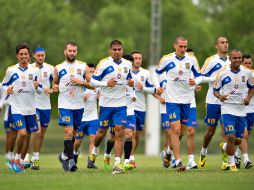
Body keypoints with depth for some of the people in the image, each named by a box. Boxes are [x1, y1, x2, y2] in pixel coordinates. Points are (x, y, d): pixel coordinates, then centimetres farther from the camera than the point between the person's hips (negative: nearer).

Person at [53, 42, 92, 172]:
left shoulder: (83, 66, 4)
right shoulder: (58, 68, 4)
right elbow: (55, 83, 16)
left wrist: (80, 82, -13)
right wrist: (54, 87, -7)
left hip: (79, 106, 2)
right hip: (65, 105, -2)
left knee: (73, 133, 12)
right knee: (68, 131, -15)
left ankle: (65, 155, 32)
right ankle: (70, 160, -11)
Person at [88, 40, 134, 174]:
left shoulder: (127, 65, 7)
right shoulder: (104, 63, -7)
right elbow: (93, 80, -6)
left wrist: (130, 83, 0)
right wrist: (106, 84, -21)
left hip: (121, 104, 2)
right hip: (106, 104, -2)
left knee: (119, 132, -10)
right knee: (102, 131, 9)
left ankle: (117, 163, -13)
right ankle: (95, 151, 41)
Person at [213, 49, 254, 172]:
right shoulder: (223, 74, -5)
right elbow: (215, 90, 4)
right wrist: (220, 96, -17)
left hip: (241, 110, 4)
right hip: (227, 109, -4)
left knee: (238, 140, 8)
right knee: (231, 137, -15)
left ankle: (225, 147, 41)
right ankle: (232, 164, 0)